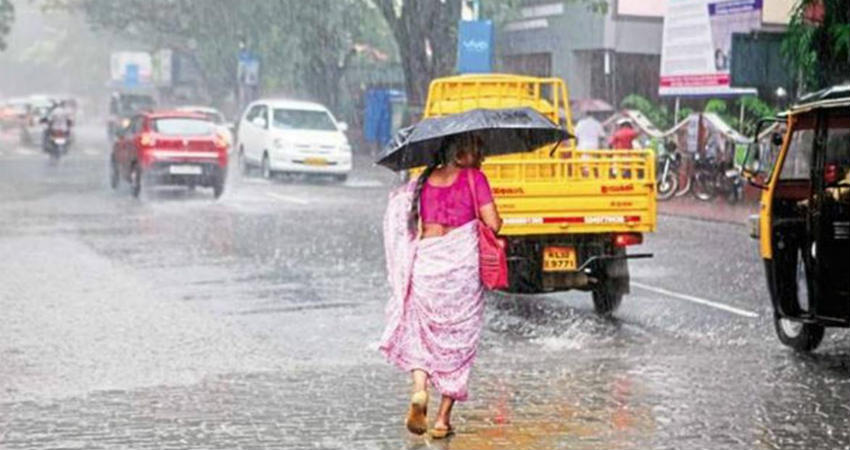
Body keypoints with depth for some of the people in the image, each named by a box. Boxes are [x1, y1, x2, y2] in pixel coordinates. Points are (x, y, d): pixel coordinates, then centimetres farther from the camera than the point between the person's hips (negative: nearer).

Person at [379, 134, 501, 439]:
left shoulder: (424, 181, 8)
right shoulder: (474, 178, -3)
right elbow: (493, 223, -9)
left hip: (425, 264, 3)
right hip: (462, 264, -2)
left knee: (419, 333, 15)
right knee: (458, 339, 9)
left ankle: (419, 391, -12)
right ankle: (443, 418, 8)